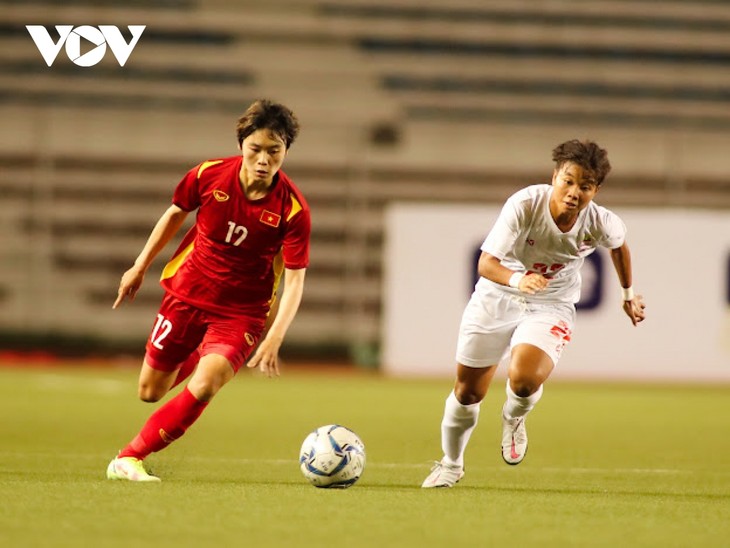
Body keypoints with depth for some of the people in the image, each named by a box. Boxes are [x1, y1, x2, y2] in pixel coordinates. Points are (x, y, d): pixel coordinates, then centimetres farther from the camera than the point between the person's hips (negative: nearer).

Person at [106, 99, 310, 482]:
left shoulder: (292, 209, -21)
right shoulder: (209, 176, -14)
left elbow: (294, 281, -18)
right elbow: (176, 213, 7)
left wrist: (274, 338, -30)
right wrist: (140, 267, 14)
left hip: (242, 311, -3)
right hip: (187, 292, 3)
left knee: (203, 387, -26)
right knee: (151, 391, 12)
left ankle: (129, 458, -11)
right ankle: (194, 358, 48)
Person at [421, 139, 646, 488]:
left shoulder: (600, 223, -19)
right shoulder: (525, 204, -28)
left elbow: (619, 245, 7)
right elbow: (486, 263, -30)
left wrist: (628, 295, 19)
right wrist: (517, 279, -50)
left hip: (551, 306, 0)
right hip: (497, 298, 0)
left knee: (524, 379, -28)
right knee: (468, 390, 7)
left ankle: (514, 419, 11)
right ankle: (451, 464, 36)